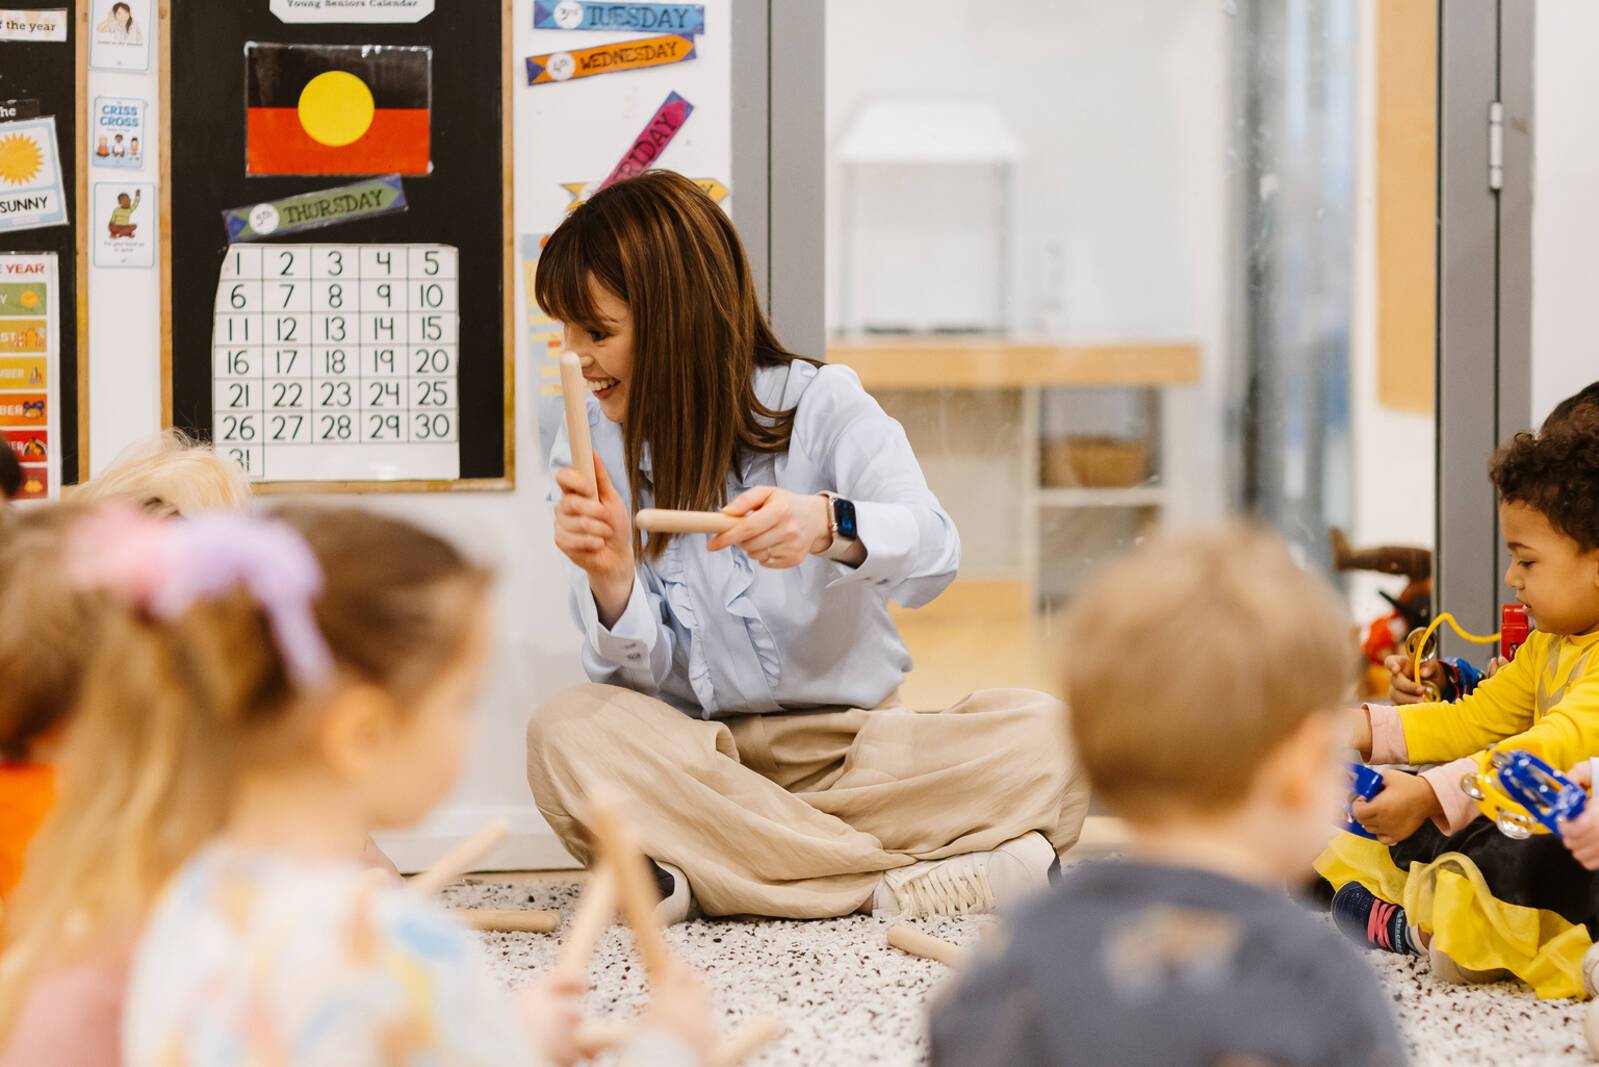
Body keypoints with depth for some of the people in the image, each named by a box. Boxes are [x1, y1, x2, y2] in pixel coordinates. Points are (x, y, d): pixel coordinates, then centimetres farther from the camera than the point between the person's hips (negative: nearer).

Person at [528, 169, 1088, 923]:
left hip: (849, 750, 0)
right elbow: (639, 681, -4)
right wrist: (611, 582, -25)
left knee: (1046, 735, -26)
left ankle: (697, 875, -28)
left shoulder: (821, 405, -3)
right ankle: (907, 883, -28)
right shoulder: (593, 455, 2)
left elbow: (932, 556, -21)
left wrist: (830, 526, -42)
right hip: (697, 762, 1)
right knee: (568, 734, -32)